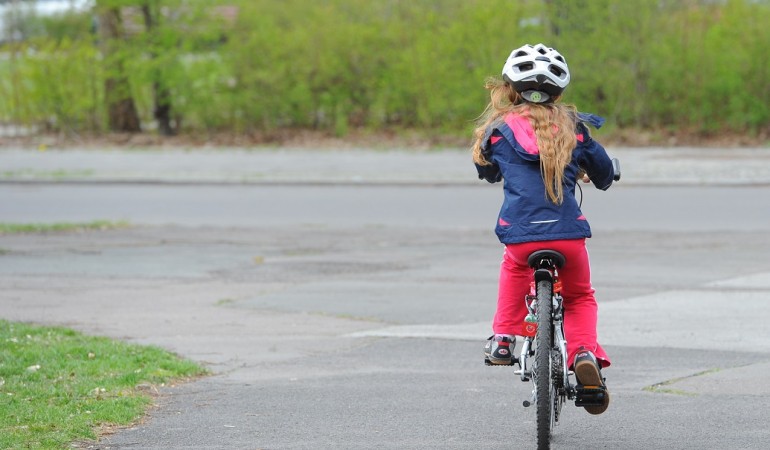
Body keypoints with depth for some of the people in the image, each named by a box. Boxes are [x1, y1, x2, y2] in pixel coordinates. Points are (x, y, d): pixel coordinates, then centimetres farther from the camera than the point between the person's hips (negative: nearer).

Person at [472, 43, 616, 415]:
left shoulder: (499, 130, 8)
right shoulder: (573, 127, 11)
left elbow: (486, 170, 27)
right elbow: (603, 170, 23)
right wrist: (599, 180, 47)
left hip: (520, 233, 0)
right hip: (569, 232, 0)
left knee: (514, 267, 37)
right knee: (579, 297, 23)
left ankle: (503, 338, 29)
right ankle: (585, 353, -5)